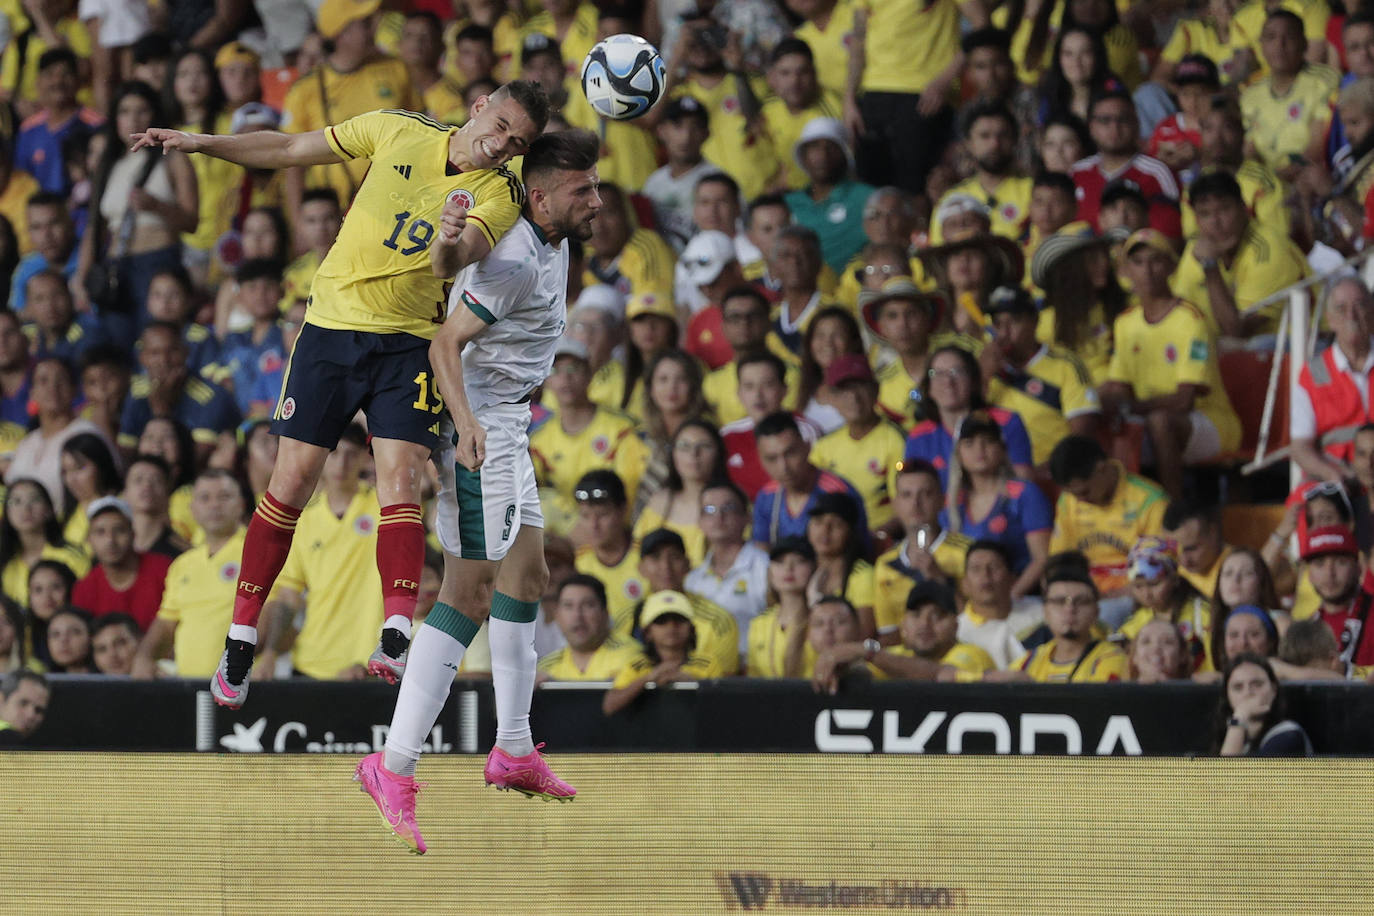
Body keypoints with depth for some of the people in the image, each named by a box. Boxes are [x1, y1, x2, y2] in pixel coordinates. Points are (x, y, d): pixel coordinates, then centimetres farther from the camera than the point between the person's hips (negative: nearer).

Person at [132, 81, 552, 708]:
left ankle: (397, 632, -29)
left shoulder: (500, 195, -8)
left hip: (409, 344, -1)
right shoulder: (398, 132, -1)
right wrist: (201, 143, 8)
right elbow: (293, 150, 10)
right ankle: (241, 637, 10)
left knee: (399, 478, -19)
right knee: (293, 479, -1)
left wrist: (450, 245, -50)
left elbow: (457, 260, -27)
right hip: (331, 326, 1)